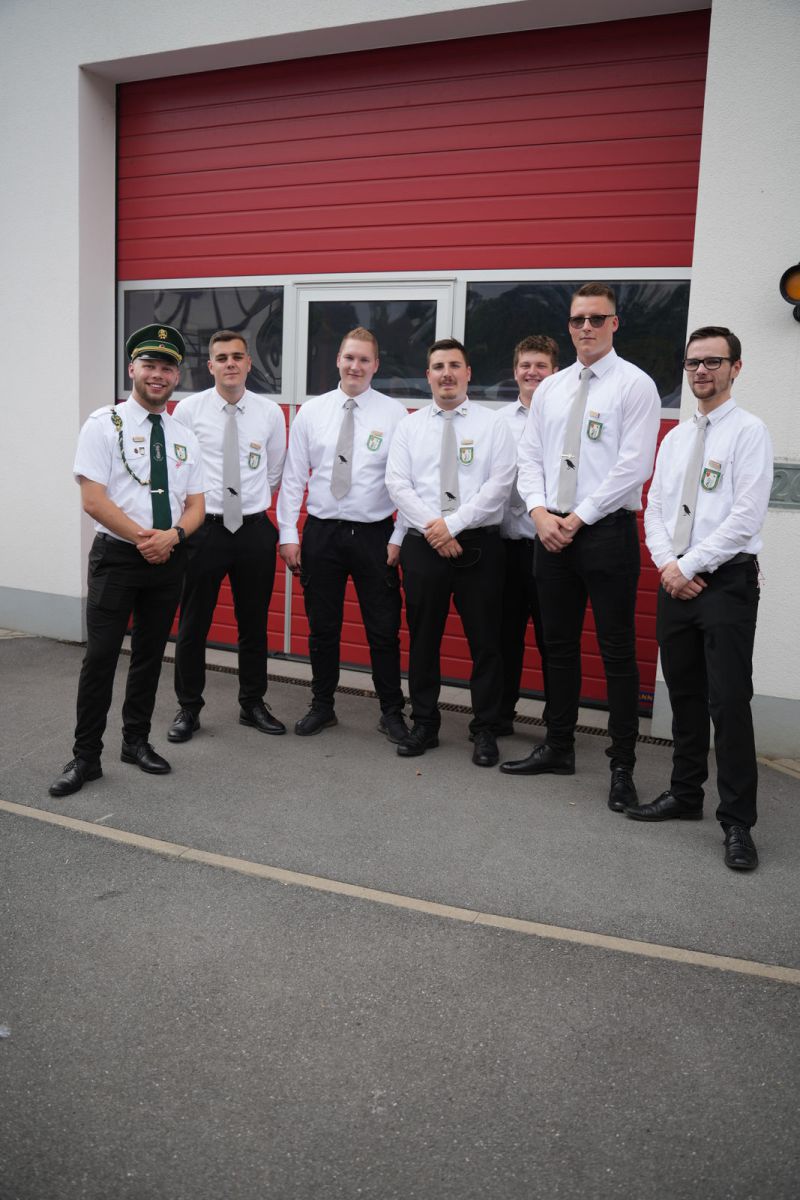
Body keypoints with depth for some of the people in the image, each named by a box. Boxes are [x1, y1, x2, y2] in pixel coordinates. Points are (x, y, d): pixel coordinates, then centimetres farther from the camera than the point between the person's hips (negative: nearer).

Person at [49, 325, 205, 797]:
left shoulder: (184, 436, 10)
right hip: (116, 555, -4)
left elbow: (196, 504, 7)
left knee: (151, 654, 13)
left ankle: (137, 741, 28)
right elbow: (93, 498, -11)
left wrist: (172, 535, -13)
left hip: (169, 558, 5)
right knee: (101, 655, -5)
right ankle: (86, 756, 7)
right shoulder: (104, 424, -4)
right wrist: (142, 537, -18)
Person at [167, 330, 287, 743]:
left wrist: (254, 500, 12)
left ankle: (253, 704, 29)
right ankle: (188, 708, 23)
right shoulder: (189, 409, -3)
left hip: (255, 529, 2)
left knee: (254, 623, 13)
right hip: (203, 527, -1)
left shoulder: (270, 412, 2)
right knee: (193, 624, 6)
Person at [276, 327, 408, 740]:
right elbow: (293, 477, 5)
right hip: (321, 532, 2)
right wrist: (288, 534, 0)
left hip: (374, 535, -2)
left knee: (384, 629, 4)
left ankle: (392, 713, 20)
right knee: (322, 628, 11)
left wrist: (399, 537, -8)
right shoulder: (310, 411, 5)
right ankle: (322, 706, 28)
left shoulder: (395, 413, -1)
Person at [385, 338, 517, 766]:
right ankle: (424, 725, 23)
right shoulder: (410, 426, 9)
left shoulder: (492, 424, 3)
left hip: (479, 543, -2)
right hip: (422, 544, 2)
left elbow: (498, 485, -8)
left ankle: (484, 730, 17)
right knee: (423, 639, 9)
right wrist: (432, 526, -14)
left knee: (484, 641, 4)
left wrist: (453, 523, -16)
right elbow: (397, 484, -1)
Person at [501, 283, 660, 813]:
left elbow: (634, 466, -12)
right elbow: (530, 457, 11)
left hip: (608, 531, -5)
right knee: (559, 646, 13)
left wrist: (577, 518, -14)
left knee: (618, 652, 0)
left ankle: (623, 767, 10)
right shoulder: (550, 388, 14)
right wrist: (540, 512, -7)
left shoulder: (635, 385, -3)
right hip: (552, 532, 6)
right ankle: (558, 748, 26)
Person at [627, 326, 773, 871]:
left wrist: (689, 566, -13)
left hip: (727, 581, -6)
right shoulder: (674, 438, 16)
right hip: (675, 581, 6)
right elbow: (655, 510, 13)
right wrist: (667, 565, -4)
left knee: (729, 701, -5)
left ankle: (738, 823, 4)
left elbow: (746, 517, -13)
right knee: (684, 696, 12)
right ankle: (686, 794, 26)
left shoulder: (750, 432, -4)